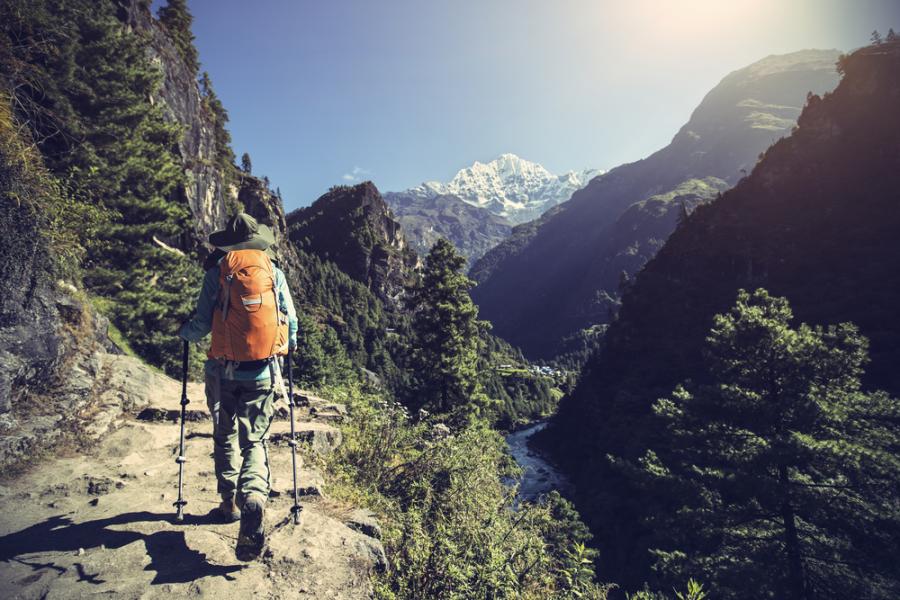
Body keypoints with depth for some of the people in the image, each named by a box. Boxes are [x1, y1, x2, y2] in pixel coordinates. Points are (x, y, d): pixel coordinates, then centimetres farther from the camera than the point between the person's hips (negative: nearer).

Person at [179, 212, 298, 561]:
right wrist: (289, 343, 27)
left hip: (224, 370, 0)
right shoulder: (273, 271, 3)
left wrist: (184, 332, 22)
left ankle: (230, 503, 28)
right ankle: (253, 496, -18)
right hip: (263, 372, 0)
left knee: (225, 437, 19)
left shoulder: (218, 271, 0)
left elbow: (202, 323, -1)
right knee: (255, 441, 7)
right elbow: (291, 320, 5)